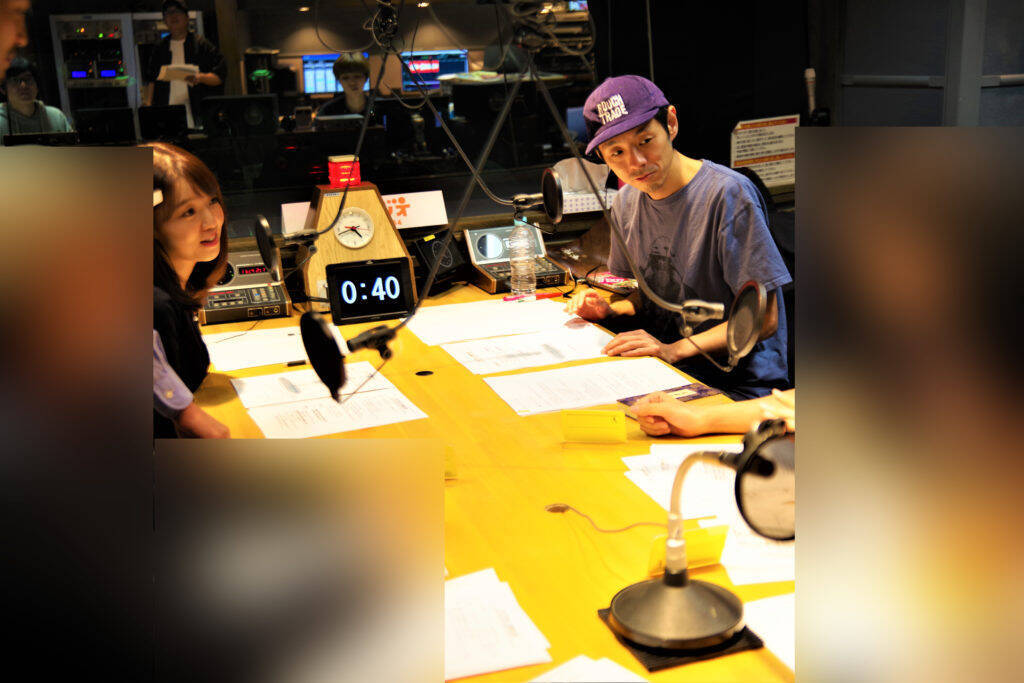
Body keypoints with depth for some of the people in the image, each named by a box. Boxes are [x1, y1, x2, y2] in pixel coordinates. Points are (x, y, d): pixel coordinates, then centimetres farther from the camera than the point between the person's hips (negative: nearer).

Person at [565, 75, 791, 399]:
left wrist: (674, 350, -25)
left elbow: (763, 319, -16)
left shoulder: (727, 193, -17)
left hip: (740, 387, -7)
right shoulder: (626, 203, 6)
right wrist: (609, 310, 0)